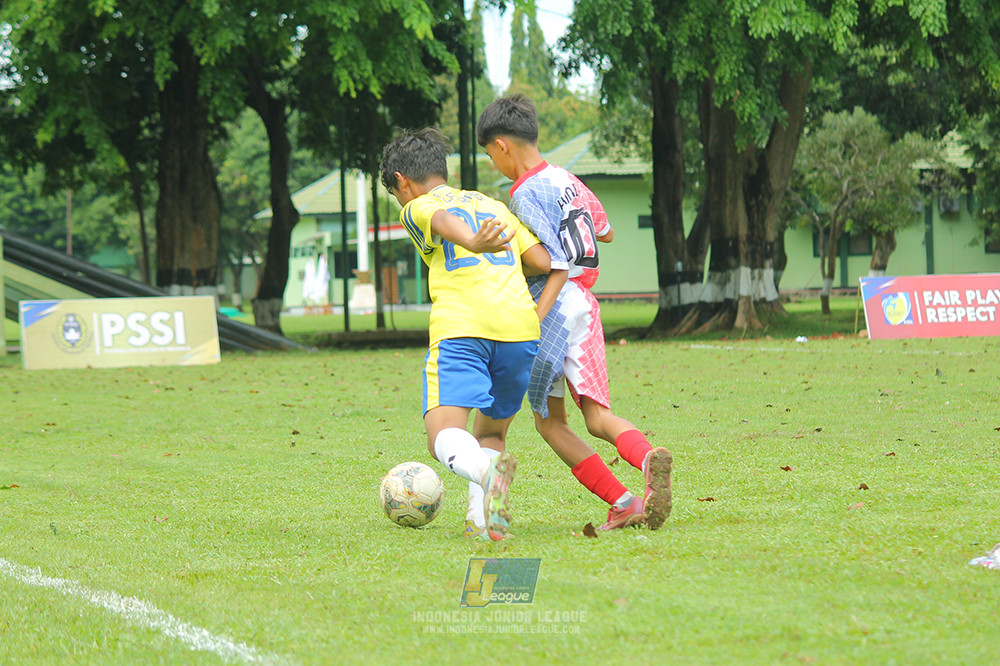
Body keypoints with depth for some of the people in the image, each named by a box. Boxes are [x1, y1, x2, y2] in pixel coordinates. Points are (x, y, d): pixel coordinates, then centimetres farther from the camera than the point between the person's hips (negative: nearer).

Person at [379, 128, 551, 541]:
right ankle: (483, 517, -4)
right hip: (521, 324, 5)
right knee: (491, 432, 19)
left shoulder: (418, 207, 15)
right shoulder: (493, 206, 30)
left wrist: (473, 245, -34)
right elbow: (545, 263, 18)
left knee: (444, 437, -13)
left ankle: (486, 468, -46)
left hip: (461, 325, -5)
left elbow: (444, 221, -11)